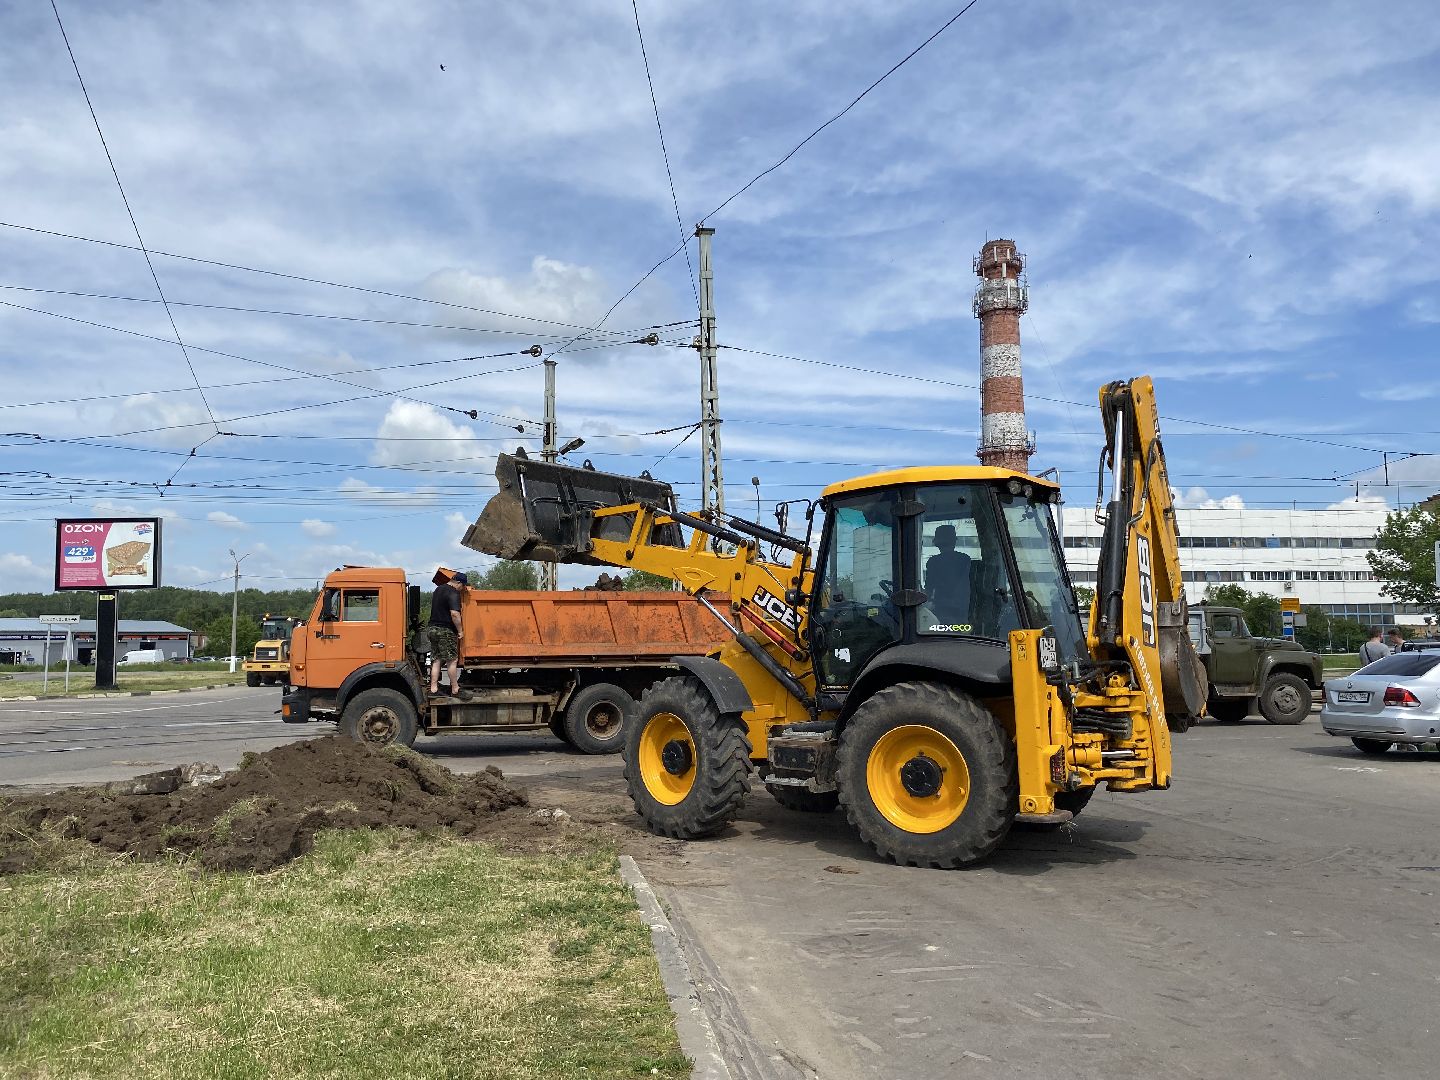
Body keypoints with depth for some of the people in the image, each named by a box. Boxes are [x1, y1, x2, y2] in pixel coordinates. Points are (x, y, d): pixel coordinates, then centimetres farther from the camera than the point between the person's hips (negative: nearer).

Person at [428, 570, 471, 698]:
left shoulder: (438, 589, 16)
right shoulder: (453, 593, -14)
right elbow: (454, 614, -23)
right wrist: (459, 630, -15)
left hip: (433, 628, 9)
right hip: (446, 630, -9)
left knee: (436, 660, 9)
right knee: (452, 660, -3)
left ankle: (433, 688, 8)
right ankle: (455, 690, 0)